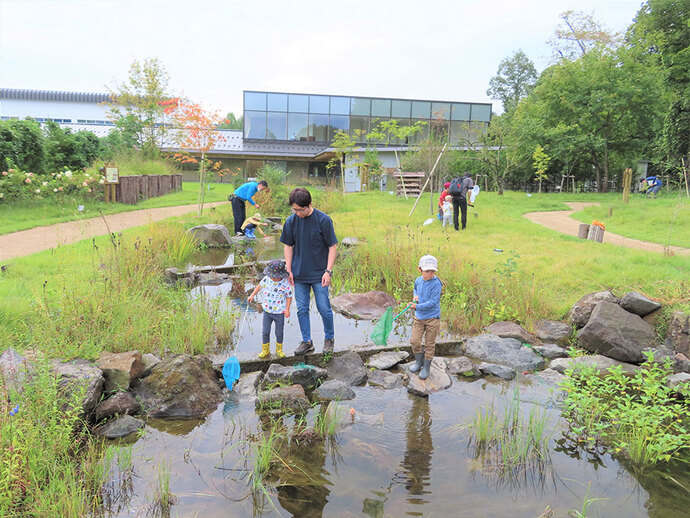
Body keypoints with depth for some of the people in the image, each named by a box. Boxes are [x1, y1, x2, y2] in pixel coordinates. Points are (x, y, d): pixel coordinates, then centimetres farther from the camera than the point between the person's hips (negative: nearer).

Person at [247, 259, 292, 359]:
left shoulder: (284, 284, -15)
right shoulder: (266, 279, -6)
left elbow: (289, 297, -5)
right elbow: (259, 286, 15)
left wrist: (287, 309, -11)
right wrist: (252, 295, 12)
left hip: (279, 313, -3)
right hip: (267, 311, 3)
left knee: (279, 332, 9)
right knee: (265, 331, 6)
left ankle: (279, 349, 30)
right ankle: (265, 349, 24)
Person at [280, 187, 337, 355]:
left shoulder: (324, 220, -12)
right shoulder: (291, 221, -2)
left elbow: (332, 246, -7)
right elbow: (288, 246, 8)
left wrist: (328, 271, -12)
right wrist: (289, 270, 2)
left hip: (319, 274, -3)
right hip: (299, 274, 3)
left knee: (324, 308, 3)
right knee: (302, 309, 9)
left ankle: (329, 338, 26)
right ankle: (307, 342, 24)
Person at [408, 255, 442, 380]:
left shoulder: (436, 284, -18)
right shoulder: (418, 280, 1)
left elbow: (432, 302, -22)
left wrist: (417, 307, -20)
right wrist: (415, 296, 4)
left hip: (432, 318, -5)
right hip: (419, 317, 5)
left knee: (429, 344, 8)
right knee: (414, 341, 6)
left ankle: (426, 367, 25)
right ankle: (419, 362, 30)